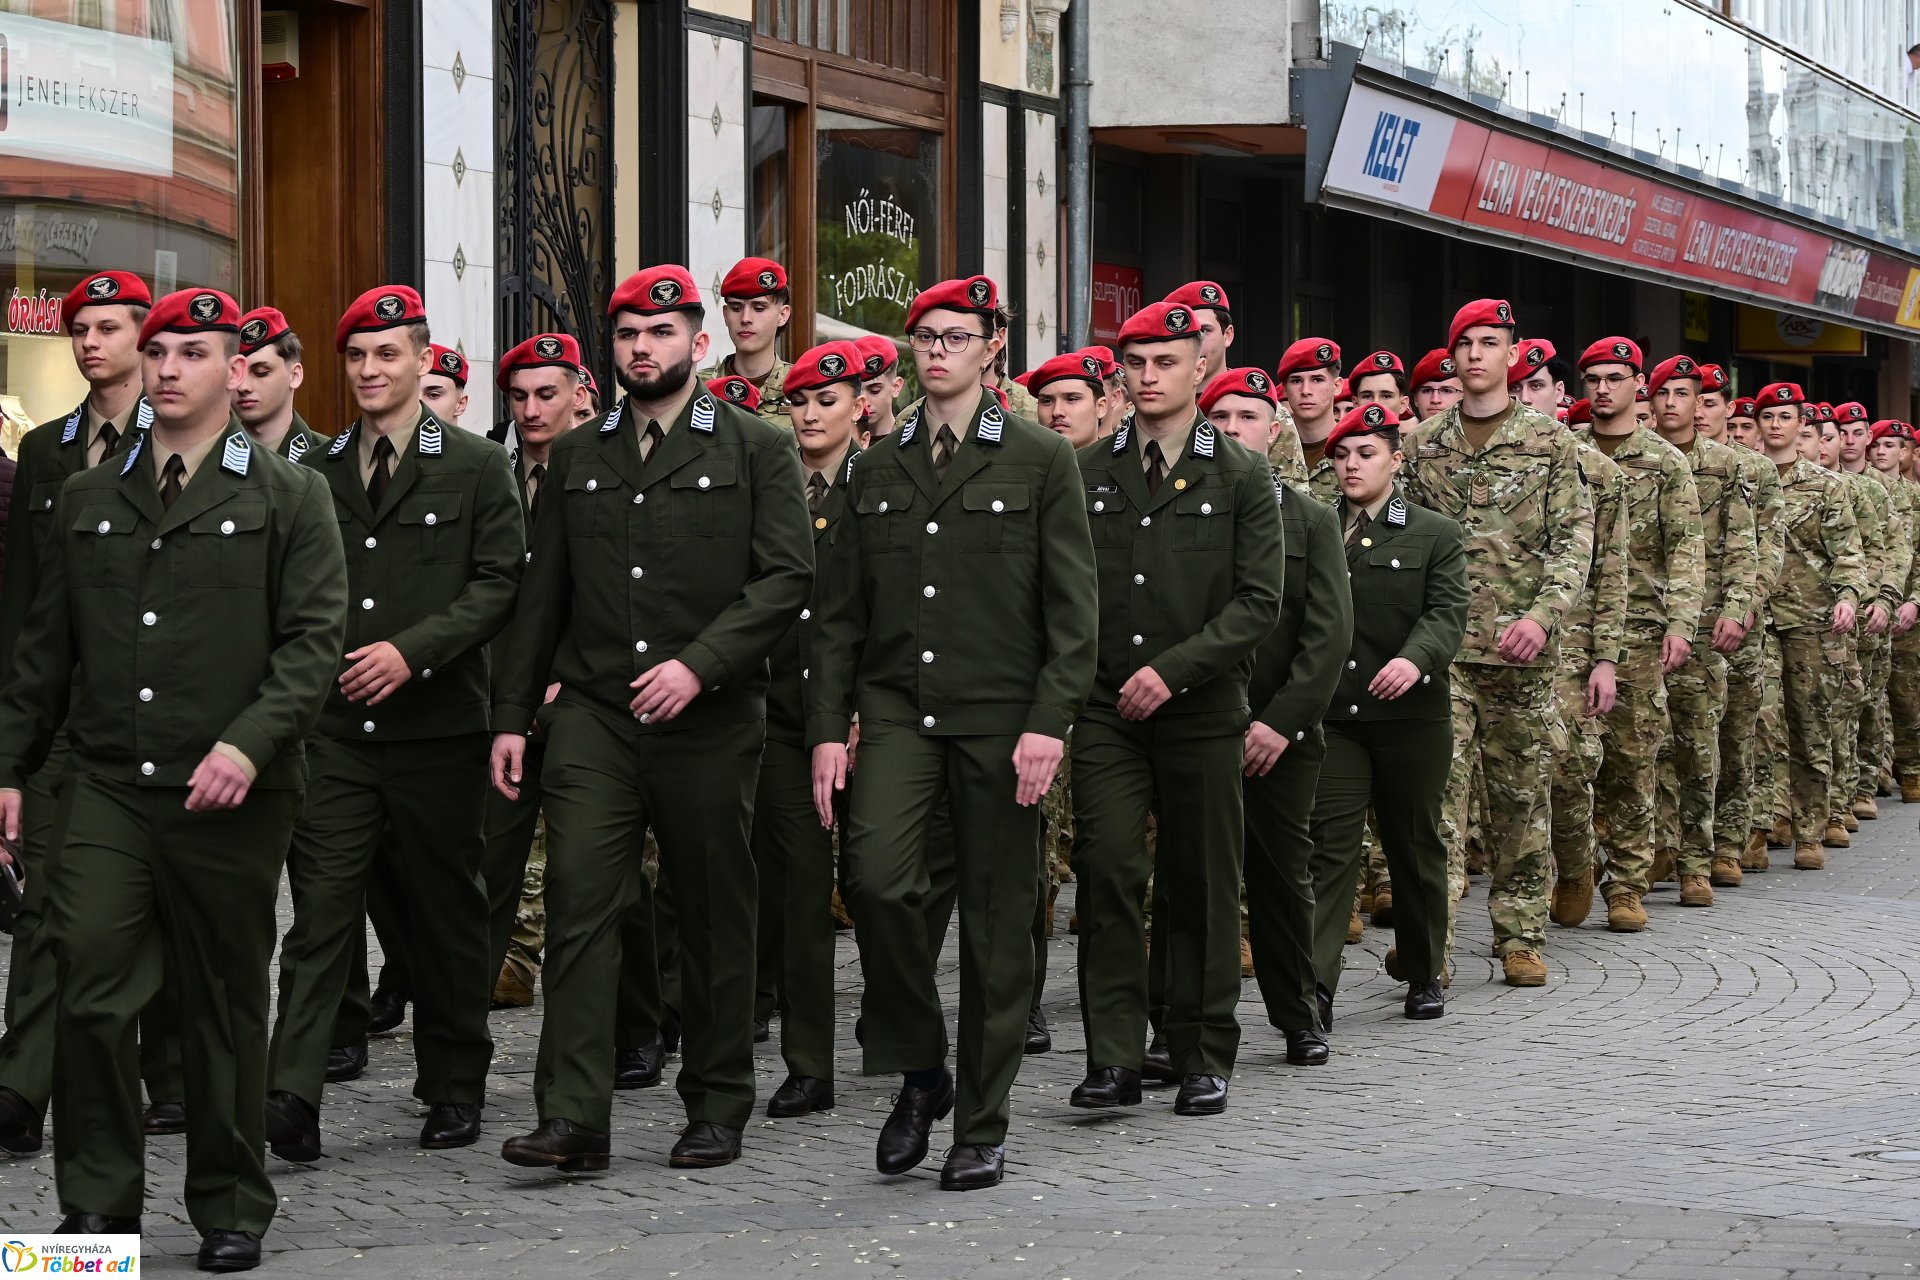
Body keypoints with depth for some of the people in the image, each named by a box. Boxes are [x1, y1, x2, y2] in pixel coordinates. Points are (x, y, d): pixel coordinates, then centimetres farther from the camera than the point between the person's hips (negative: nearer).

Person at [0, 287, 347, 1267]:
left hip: (232, 798, -2)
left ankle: (231, 1209, 18)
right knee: (88, 994, -8)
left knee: (224, 1005, 6)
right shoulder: (86, 502, 13)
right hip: (109, 789, 2)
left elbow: (313, 637, -6)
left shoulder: (289, 498, 3)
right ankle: (98, 1205, 4)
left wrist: (250, 743, -18)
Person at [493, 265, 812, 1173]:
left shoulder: (757, 450, 3)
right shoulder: (577, 456, 14)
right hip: (593, 712, 2)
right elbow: (541, 593, 15)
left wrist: (698, 663, -17)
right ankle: (573, 1120, -9)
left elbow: (786, 578, -6)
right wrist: (513, 714, 8)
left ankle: (716, 1107, 18)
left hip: (709, 720, -2)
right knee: (578, 905, -8)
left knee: (714, 917, 6)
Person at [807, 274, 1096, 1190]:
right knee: (875, 874, -19)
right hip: (898, 709, 2)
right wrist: (828, 727, 4)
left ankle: (981, 1127, 12)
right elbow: (842, 613, 13)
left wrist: (1049, 722, -11)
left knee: (997, 920, 1)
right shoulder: (876, 470, 13)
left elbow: (1073, 607, -2)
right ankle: (919, 1070, 2)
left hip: (1000, 716, -2)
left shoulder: (1042, 461, 3)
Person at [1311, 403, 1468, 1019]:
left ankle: (1424, 974, 24)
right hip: (1330, 714, 1)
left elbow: (1448, 612, -8)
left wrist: (1414, 659, -27)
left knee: (1415, 846, 10)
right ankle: (1316, 984, -14)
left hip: (1411, 714, -1)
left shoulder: (1436, 535, 4)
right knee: (1328, 846, -8)